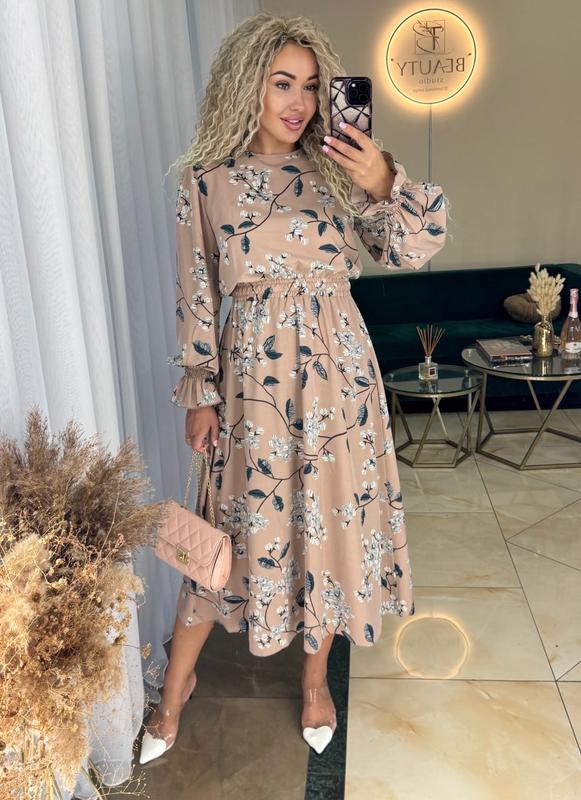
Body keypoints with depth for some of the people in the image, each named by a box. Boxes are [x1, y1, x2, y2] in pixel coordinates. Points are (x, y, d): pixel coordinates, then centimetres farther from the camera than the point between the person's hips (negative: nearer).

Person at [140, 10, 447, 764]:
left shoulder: (335, 169, 2)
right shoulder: (205, 179, -1)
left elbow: (413, 251, -3)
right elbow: (196, 295, 1)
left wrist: (386, 184, -20)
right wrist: (198, 393, -1)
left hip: (336, 371, 2)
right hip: (252, 373, -1)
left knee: (332, 518, 10)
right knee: (238, 522, 7)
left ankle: (316, 678, 35)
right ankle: (178, 682, 31)